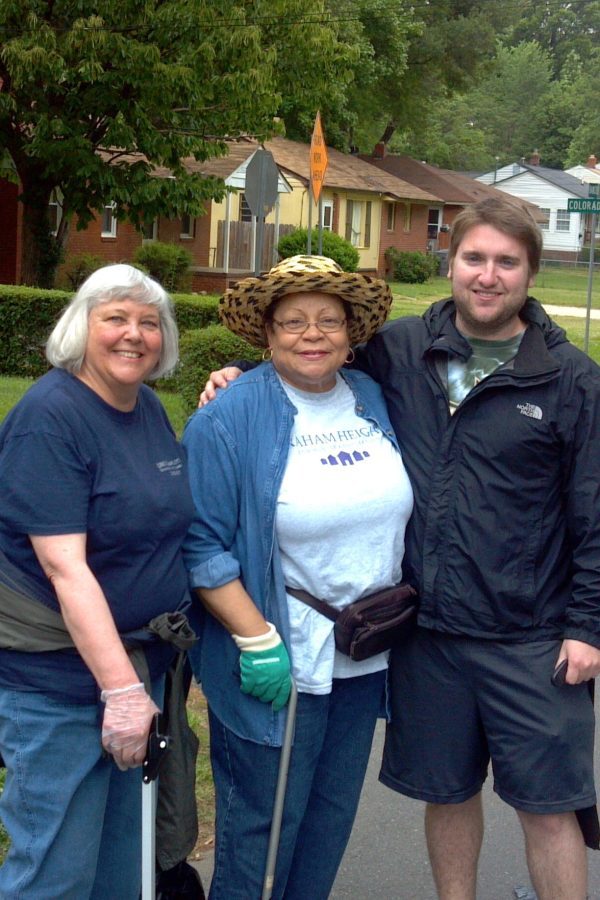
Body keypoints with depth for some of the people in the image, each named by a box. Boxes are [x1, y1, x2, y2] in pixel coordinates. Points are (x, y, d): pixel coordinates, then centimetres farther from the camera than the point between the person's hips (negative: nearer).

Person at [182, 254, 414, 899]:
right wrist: (256, 640, -20)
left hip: (365, 662, 6)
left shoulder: (374, 402, 5)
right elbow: (201, 547, -15)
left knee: (333, 815, 20)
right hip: (279, 665, -6)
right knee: (262, 824, 8)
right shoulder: (227, 420, -14)